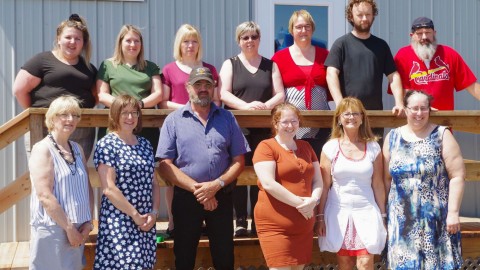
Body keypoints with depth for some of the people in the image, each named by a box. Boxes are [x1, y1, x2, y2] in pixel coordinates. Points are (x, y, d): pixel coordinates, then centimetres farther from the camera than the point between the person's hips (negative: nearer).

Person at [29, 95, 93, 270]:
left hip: (78, 231, 7)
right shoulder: (43, 149, -9)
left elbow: (88, 188, 12)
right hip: (52, 230, -6)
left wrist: (88, 222, 0)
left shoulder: (77, 149, 12)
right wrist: (69, 228, -15)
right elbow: (45, 196, -17)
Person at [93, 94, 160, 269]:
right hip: (119, 221, -6)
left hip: (146, 221, 6)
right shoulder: (106, 144, -7)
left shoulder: (145, 144, 13)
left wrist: (154, 212, -1)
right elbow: (108, 188, -14)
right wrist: (134, 214, -12)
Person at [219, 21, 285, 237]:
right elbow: (224, 93, -2)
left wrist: (266, 105, -14)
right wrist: (246, 105, -18)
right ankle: (240, 221, 2)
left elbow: (280, 95, 7)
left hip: (264, 128, 1)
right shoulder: (230, 64, 10)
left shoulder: (270, 65, 15)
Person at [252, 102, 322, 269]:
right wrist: (299, 202, -15)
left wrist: (313, 200, -7)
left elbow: (318, 181, 14)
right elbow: (268, 184, -16)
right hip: (276, 225, -6)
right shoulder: (266, 147, -4)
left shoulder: (306, 147, 16)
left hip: (303, 225, 6)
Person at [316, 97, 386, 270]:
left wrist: (383, 216, 6)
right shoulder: (330, 147, 1)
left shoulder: (373, 147, 4)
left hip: (366, 211, 0)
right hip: (339, 212, 0)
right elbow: (324, 186, 3)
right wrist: (320, 216, 1)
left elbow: (378, 185, 6)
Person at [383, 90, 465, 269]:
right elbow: (387, 178, 10)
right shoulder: (392, 137, 6)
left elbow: (457, 176, -6)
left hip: (437, 218, -2)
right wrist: (383, 211, 8)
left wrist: (453, 212, -11)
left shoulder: (442, 136, -3)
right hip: (402, 219, 3)